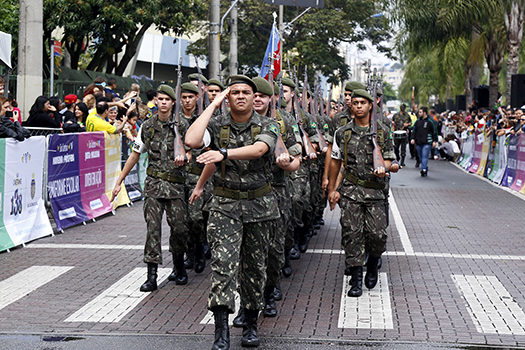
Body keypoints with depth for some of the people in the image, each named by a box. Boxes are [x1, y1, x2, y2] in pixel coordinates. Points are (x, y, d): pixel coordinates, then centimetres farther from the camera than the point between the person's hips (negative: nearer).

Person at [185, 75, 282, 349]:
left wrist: (224, 153, -38)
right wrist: (213, 105, -10)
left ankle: (251, 324, 26)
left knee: (255, 266, 10)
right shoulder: (216, 125, 1)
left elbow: (258, 150, -23)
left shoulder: (268, 127, -1)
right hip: (225, 205, -1)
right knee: (224, 261, -16)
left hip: (259, 205, 1)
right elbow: (191, 141, -19)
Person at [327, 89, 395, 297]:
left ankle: (372, 265, 22)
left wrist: (384, 168, -12)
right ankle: (356, 279, 3)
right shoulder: (342, 133, 7)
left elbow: (389, 159, 12)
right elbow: (335, 161, 13)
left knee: (377, 233, -8)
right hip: (350, 190, 0)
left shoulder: (382, 132, 7)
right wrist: (332, 190, 11)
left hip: (375, 190, 0)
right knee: (352, 233, -5)